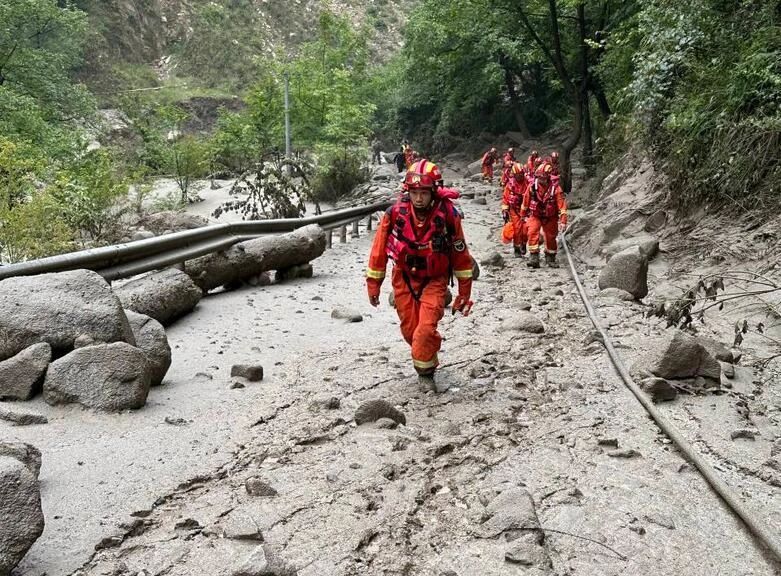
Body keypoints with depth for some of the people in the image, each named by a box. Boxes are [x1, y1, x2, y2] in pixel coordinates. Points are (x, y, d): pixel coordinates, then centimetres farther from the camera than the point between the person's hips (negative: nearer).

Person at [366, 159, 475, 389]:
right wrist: (373, 284, 0)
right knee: (409, 330, 8)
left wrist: (465, 291, -2)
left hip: (434, 280, -2)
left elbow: (460, 252, -8)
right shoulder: (395, 213, -19)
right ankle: (429, 359, 37)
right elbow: (379, 248, -6)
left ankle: (425, 370, 11)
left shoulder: (448, 214, -21)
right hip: (404, 277, 2)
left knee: (426, 329, -15)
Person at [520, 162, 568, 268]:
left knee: (551, 237, 11)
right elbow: (525, 202, 3)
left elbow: (562, 206, -18)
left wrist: (563, 221, -22)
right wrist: (523, 215, 12)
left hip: (550, 217, 0)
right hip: (535, 215, 0)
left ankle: (550, 259, 33)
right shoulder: (532, 186, -12)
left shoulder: (555, 188, -18)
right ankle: (534, 258, -20)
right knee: (532, 233, -22)